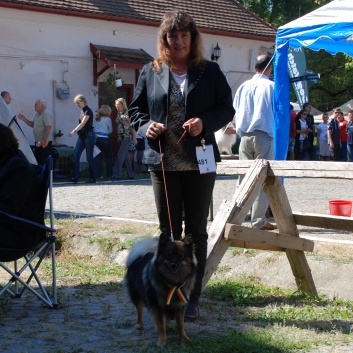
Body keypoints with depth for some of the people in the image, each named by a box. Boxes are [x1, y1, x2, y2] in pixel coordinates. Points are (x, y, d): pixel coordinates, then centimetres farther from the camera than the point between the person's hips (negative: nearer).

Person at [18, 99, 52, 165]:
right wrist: (24, 119, 8)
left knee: (45, 161, -9)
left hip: (45, 142, -10)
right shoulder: (37, 114, 16)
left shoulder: (46, 114, -15)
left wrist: (44, 139, -28)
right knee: (38, 160, 13)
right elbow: (32, 124, 20)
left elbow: (48, 127, -23)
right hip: (38, 141, 10)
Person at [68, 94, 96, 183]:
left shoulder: (88, 111, -11)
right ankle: (75, 177, -6)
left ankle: (92, 178, 6)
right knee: (76, 155, -4)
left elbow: (83, 123, -22)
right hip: (82, 135, 8)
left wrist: (74, 131, -32)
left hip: (89, 135, -8)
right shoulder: (82, 111, 14)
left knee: (89, 157, -3)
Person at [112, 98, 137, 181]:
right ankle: (131, 175, 17)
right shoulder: (118, 113, 10)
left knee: (120, 156, -11)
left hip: (127, 137, -7)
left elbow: (132, 126, -9)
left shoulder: (127, 113, -11)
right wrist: (118, 137, 16)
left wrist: (134, 138, -10)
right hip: (120, 137, 7)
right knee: (126, 156, 10)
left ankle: (116, 175, -11)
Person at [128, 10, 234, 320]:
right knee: (169, 231, 9)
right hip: (163, 163, 2)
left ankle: (192, 297, 14)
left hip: (200, 163, -1)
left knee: (196, 231, 6)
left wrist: (205, 122, -16)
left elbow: (227, 109, 3)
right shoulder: (150, 72, 6)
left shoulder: (210, 71, 2)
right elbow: (136, 109, 12)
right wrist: (146, 126, -9)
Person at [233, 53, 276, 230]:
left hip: (245, 137, 4)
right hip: (264, 136, -4)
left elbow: (235, 112, 12)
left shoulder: (243, 87, 8)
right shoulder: (272, 86, -4)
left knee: (243, 177, 9)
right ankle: (258, 220, -3)